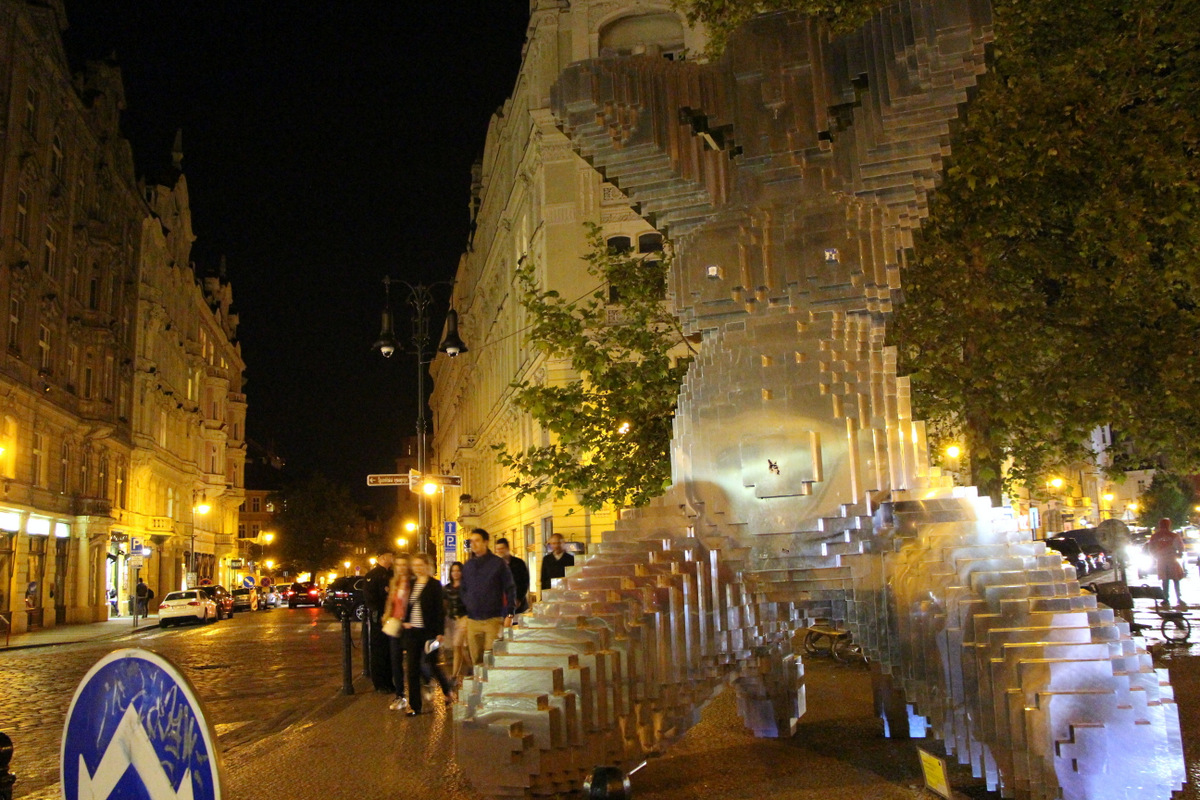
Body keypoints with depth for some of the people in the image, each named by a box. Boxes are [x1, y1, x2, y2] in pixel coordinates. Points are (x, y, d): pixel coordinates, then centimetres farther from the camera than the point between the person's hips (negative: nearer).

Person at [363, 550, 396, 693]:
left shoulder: (391, 574, 17)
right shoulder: (372, 575, -7)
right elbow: (369, 598, -15)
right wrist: (381, 616, -20)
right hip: (379, 620, -7)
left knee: (391, 653, 11)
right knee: (379, 652, -1)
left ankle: (388, 682, 19)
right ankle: (380, 684, 6)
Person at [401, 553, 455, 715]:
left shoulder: (434, 585, -6)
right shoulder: (411, 584, 10)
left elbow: (440, 610, -9)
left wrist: (440, 632, -14)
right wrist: (405, 621, 1)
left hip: (428, 631, -5)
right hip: (412, 632, 5)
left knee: (430, 665, 0)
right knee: (412, 668, 3)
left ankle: (448, 691, 28)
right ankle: (415, 706, 9)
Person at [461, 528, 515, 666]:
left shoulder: (498, 563, 0)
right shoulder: (468, 566, 12)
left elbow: (510, 589, 0)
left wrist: (509, 614, -7)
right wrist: (467, 606, 7)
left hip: (493, 619, -4)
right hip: (472, 620, 4)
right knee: (476, 661, 5)